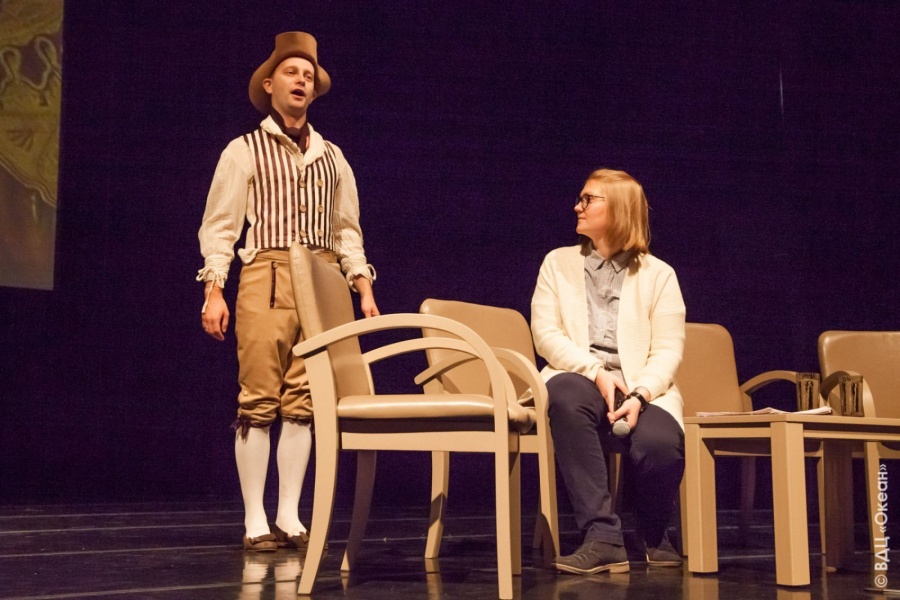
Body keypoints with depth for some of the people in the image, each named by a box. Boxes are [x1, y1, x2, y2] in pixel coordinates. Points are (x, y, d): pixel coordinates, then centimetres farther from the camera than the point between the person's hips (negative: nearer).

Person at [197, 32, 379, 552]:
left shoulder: (332, 157, 19)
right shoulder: (245, 150, 7)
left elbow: (348, 230, 19)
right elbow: (219, 227, 2)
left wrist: (364, 288, 8)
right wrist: (213, 291, -9)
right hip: (266, 279, -3)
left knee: (302, 402, 2)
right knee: (259, 400, -6)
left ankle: (290, 517, 8)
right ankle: (256, 521, 0)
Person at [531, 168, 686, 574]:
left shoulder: (657, 274, 11)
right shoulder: (558, 263, 14)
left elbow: (668, 350, 0)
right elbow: (546, 335, 3)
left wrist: (639, 395, -19)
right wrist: (596, 372, -14)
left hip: (641, 388, 0)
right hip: (579, 378, 1)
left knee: (659, 444, -33)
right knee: (565, 394, -37)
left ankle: (654, 537, 3)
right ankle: (603, 538, -33)